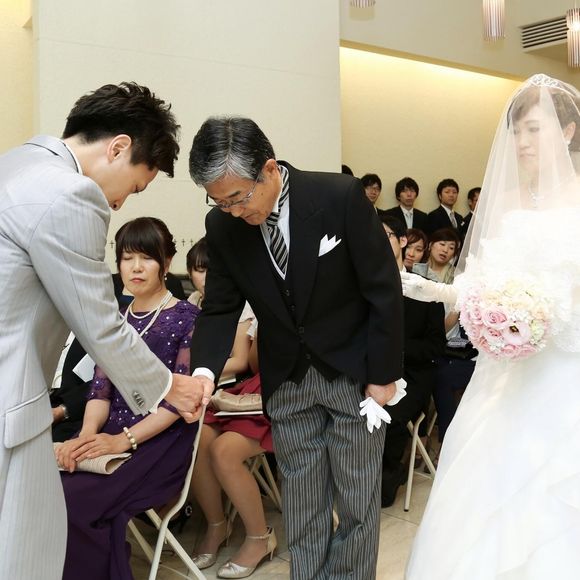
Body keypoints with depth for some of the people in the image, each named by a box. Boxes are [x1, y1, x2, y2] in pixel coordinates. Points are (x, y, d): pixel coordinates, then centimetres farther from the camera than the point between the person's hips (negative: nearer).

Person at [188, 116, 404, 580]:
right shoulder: (222, 226, -9)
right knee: (302, 503, 13)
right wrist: (204, 370, -20)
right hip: (286, 380, 3)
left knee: (358, 501, 10)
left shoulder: (341, 196, -20)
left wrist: (383, 374, -10)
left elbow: (384, 289, -14)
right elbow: (220, 310, -1)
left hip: (354, 372, -2)